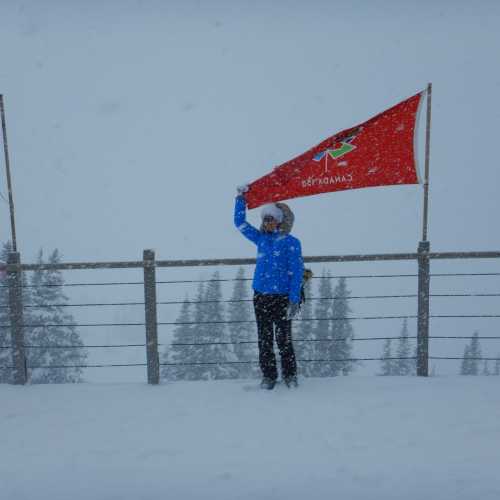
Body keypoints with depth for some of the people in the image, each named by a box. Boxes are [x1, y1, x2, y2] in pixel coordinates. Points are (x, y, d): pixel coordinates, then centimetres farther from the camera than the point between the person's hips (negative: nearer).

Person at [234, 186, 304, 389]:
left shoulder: (291, 242, -5)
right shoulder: (261, 238, 10)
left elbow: (297, 272, -9)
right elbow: (240, 223, 18)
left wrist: (294, 300, -15)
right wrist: (241, 199, 13)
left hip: (282, 297, -4)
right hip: (260, 296, 5)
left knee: (284, 339, 3)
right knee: (264, 339, 8)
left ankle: (289, 375, 19)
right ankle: (268, 376, 19)